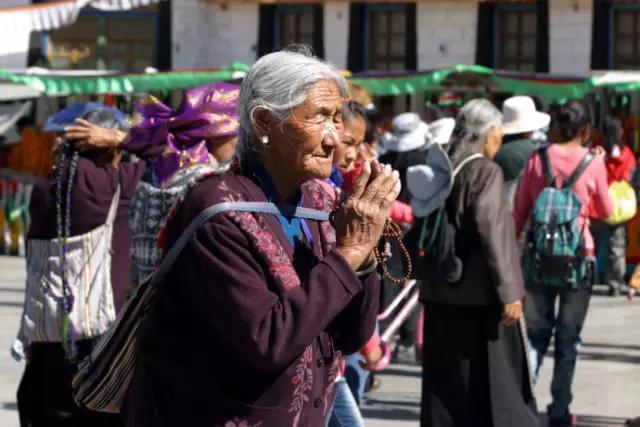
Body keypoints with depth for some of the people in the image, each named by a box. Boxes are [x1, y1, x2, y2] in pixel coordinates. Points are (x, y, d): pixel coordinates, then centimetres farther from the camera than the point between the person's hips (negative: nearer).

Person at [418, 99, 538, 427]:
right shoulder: (486, 172, -12)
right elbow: (492, 231, -19)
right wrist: (509, 290, -18)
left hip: (441, 291, 6)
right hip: (481, 291, -6)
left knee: (447, 380, 9)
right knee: (497, 376, 1)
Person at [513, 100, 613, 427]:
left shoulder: (538, 159, 0)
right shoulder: (593, 163, -7)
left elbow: (520, 211, 4)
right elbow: (605, 212, 7)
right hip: (578, 258, -2)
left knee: (535, 333, 7)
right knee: (568, 338, 7)